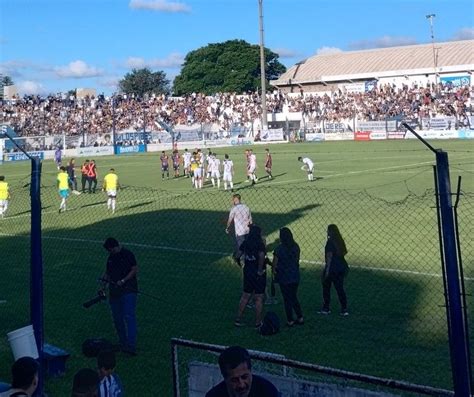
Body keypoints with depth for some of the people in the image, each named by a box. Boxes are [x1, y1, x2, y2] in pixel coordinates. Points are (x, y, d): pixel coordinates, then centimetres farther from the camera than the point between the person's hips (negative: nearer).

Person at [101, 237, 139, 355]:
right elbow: (108, 272, 24)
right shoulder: (111, 257, 15)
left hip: (128, 290, -7)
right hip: (114, 291, 7)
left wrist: (123, 281, -16)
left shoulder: (127, 254, -6)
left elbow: (135, 270, -9)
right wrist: (105, 277, 3)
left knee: (129, 316, -16)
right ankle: (123, 343, 20)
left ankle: (131, 345, -20)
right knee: (117, 319, 9)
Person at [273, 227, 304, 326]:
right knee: (294, 298, 19)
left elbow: (274, 264, -11)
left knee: (287, 299, 6)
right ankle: (300, 318, 18)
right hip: (295, 276, 5)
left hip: (284, 277, -5)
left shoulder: (279, 249, -17)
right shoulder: (296, 247, -2)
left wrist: (274, 269, 10)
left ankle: (290, 320, 11)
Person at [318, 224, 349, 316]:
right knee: (340, 288, 10)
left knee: (326, 288, 9)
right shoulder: (340, 240, 7)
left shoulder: (330, 241, -15)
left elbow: (329, 256, -18)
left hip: (332, 268, -7)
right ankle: (344, 309, 8)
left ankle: (326, 309, 15)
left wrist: (327, 269, -17)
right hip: (341, 267, 7)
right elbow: (344, 252, 9)